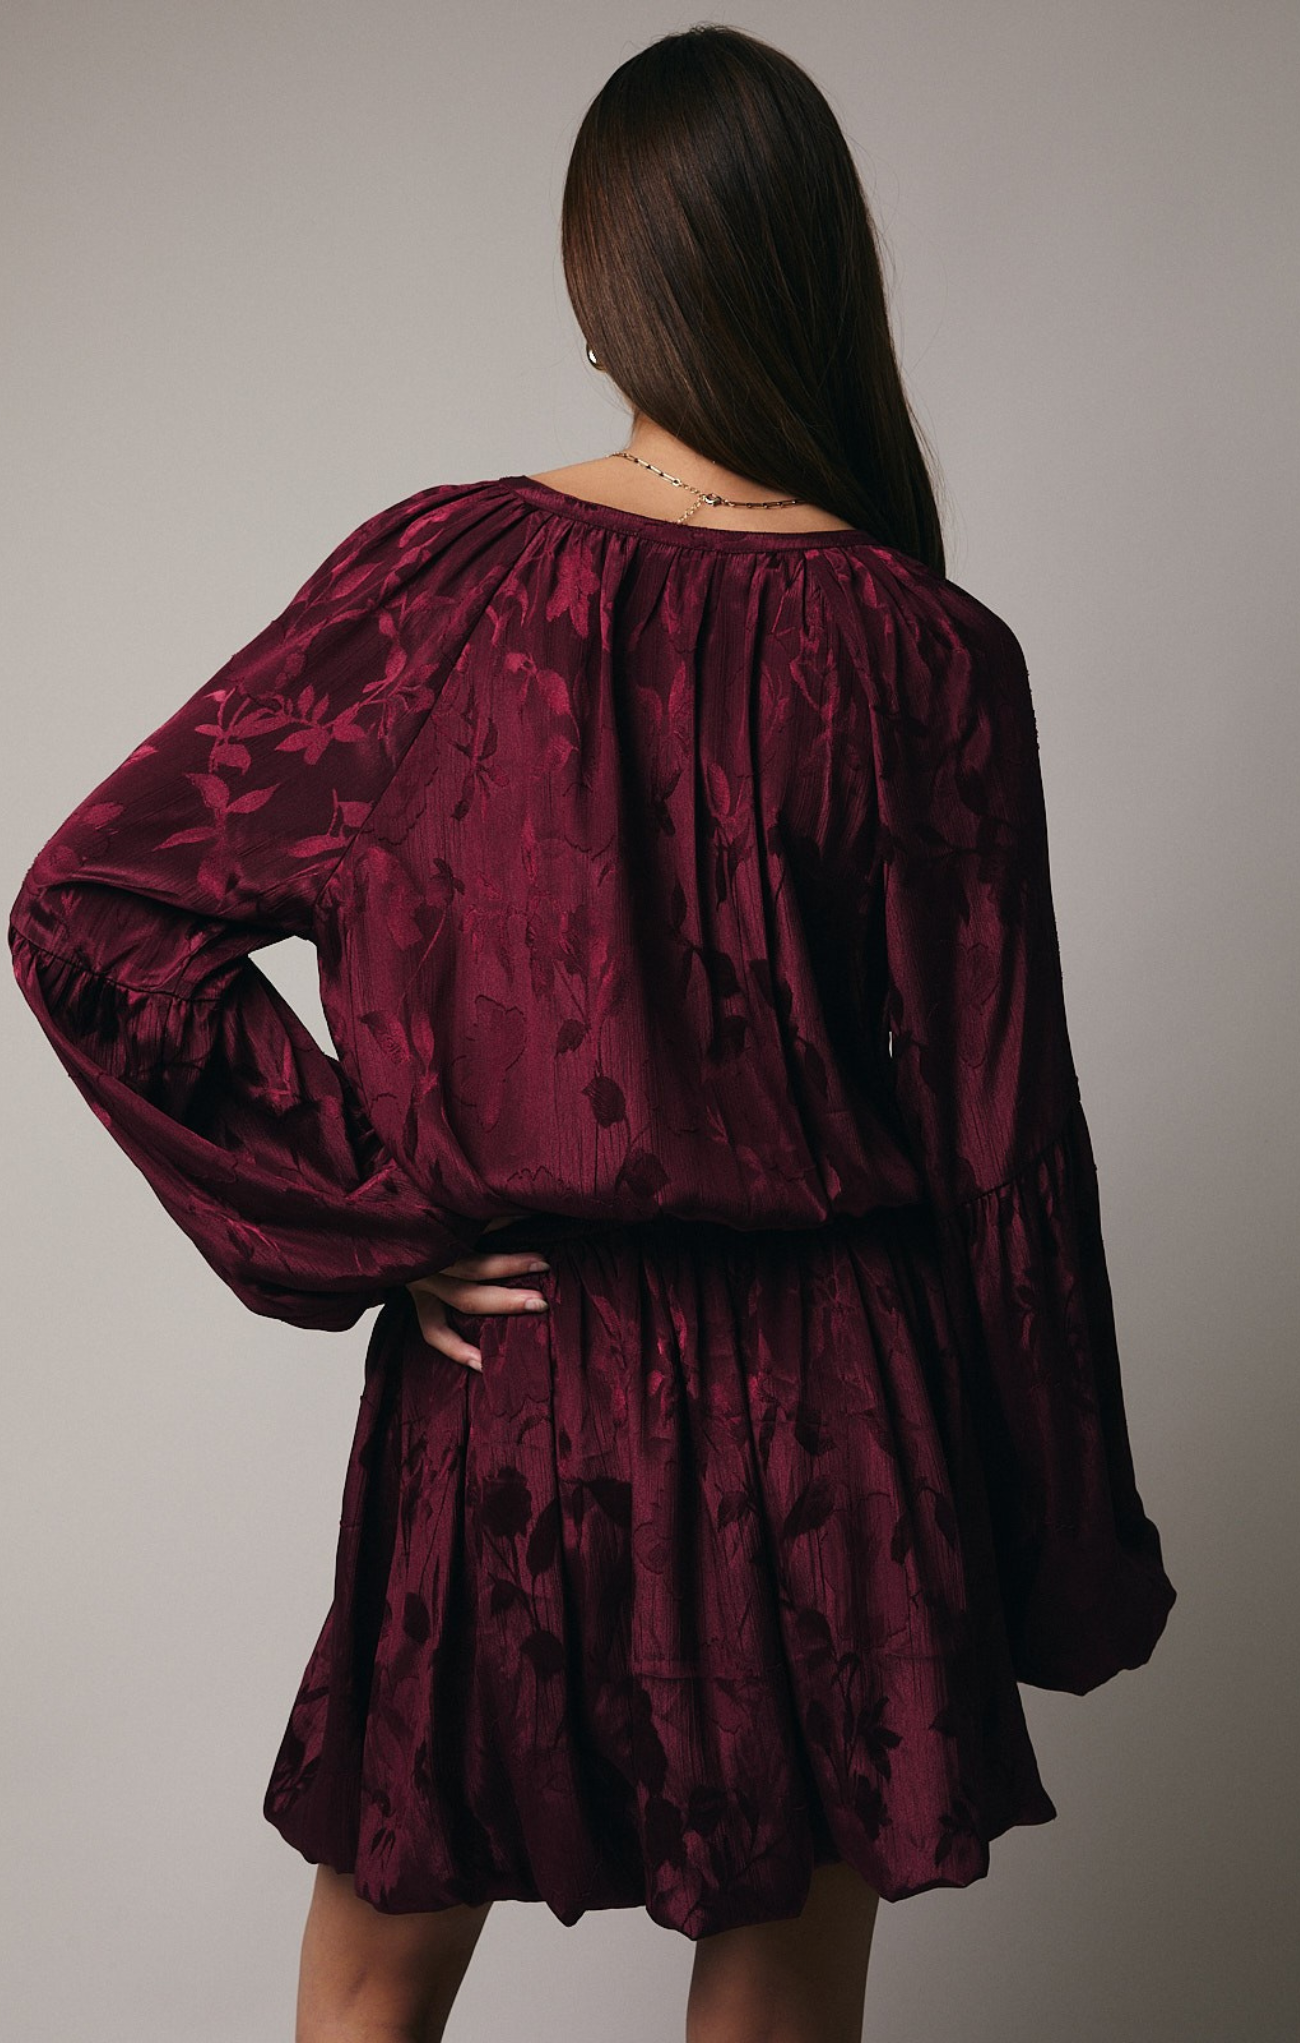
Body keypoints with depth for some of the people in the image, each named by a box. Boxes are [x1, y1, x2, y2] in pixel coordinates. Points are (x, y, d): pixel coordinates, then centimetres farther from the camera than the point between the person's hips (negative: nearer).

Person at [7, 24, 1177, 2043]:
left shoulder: (434, 576, -8)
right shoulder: (925, 661, -12)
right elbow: (1002, 1151, -8)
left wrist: (365, 1226, -5)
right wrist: (1075, 1562, 4)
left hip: (501, 1395, 1)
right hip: (827, 1422, 0)